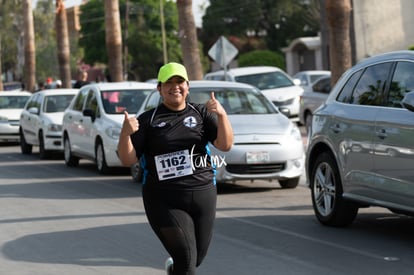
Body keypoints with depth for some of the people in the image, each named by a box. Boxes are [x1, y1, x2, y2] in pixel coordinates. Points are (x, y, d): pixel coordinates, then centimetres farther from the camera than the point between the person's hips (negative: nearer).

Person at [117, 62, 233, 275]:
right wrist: (125, 133, -20)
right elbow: (128, 160, -1)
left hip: (203, 195, 3)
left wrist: (221, 114, -20)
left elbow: (225, 145, -4)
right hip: (164, 201, -3)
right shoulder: (148, 120, 3)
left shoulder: (201, 114, 8)